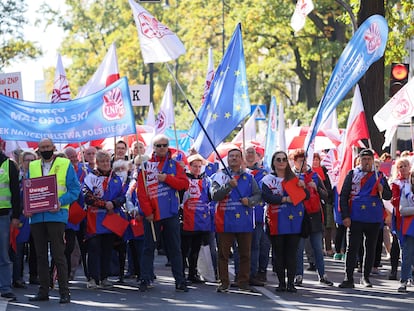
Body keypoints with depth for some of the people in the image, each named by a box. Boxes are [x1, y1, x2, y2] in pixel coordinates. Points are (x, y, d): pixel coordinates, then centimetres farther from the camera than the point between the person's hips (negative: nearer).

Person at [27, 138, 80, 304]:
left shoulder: (65, 165, 3)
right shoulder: (32, 166, 16)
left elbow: (75, 189, -1)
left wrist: (60, 202, -16)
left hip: (56, 215, -5)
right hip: (36, 216, 5)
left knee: (58, 254, -6)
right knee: (41, 255, 8)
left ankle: (64, 291, -3)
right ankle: (43, 291, 13)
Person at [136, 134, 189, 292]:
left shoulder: (175, 165, 8)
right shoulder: (146, 165, 2)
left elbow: (184, 184, -3)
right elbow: (141, 191, -3)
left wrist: (167, 178, -16)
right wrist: (147, 212, -10)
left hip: (171, 213, 1)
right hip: (152, 214, -1)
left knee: (175, 248, 5)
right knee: (149, 248, 4)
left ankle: (180, 281, 8)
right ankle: (145, 280, 7)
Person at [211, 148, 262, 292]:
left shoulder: (249, 178, 12)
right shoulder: (220, 176, 5)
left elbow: (258, 195, 11)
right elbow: (215, 195, -7)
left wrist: (250, 201, -9)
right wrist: (229, 186, -20)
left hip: (245, 221, 2)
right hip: (225, 222, -2)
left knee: (245, 254, 5)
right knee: (223, 254, 0)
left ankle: (243, 282, 13)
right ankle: (223, 283, 5)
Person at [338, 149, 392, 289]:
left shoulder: (379, 176, 10)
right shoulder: (352, 174, 3)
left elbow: (389, 195, 13)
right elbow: (343, 196, 1)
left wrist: (382, 190, -11)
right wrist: (345, 216, -8)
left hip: (374, 219, 3)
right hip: (355, 218, -3)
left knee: (371, 248, 9)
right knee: (352, 248, -6)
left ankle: (366, 277, 19)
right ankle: (348, 279, -5)